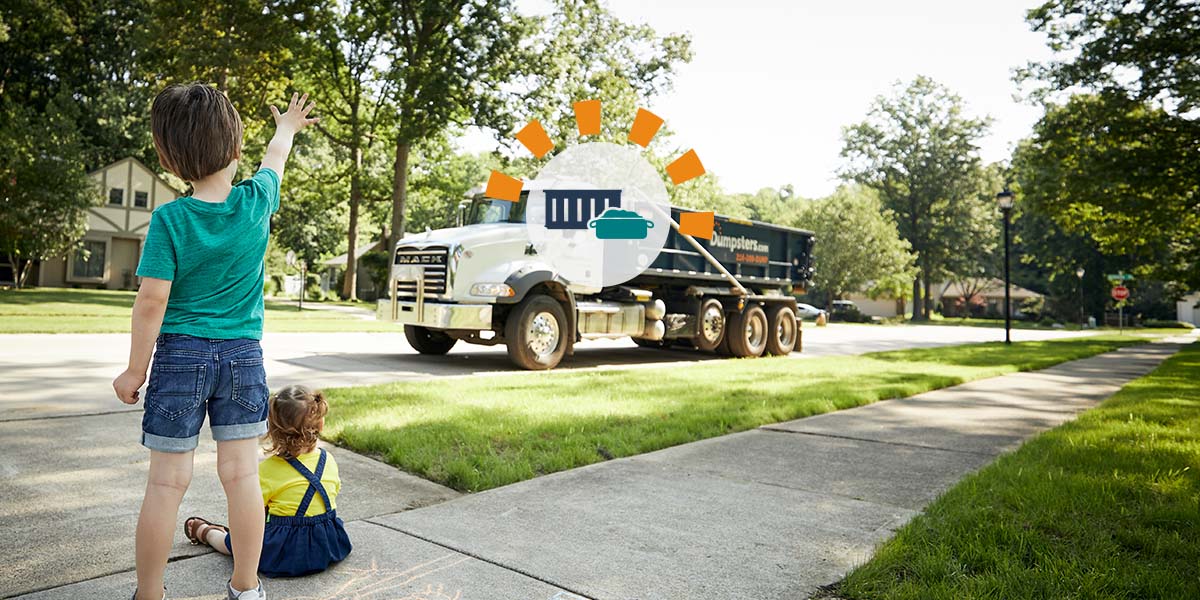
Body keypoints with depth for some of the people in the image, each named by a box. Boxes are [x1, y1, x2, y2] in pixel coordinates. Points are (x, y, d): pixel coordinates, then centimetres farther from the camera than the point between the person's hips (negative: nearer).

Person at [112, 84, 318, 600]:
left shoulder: (169, 219, -11)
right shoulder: (257, 200, -5)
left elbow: (152, 301, -11)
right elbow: (275, 157, 17)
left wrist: (135, 370, -1)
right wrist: (288, 127, 38)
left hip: (181, 354, -1)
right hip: (243, 355, 2)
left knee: (167, 482, 6)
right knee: (241, 475, 6)